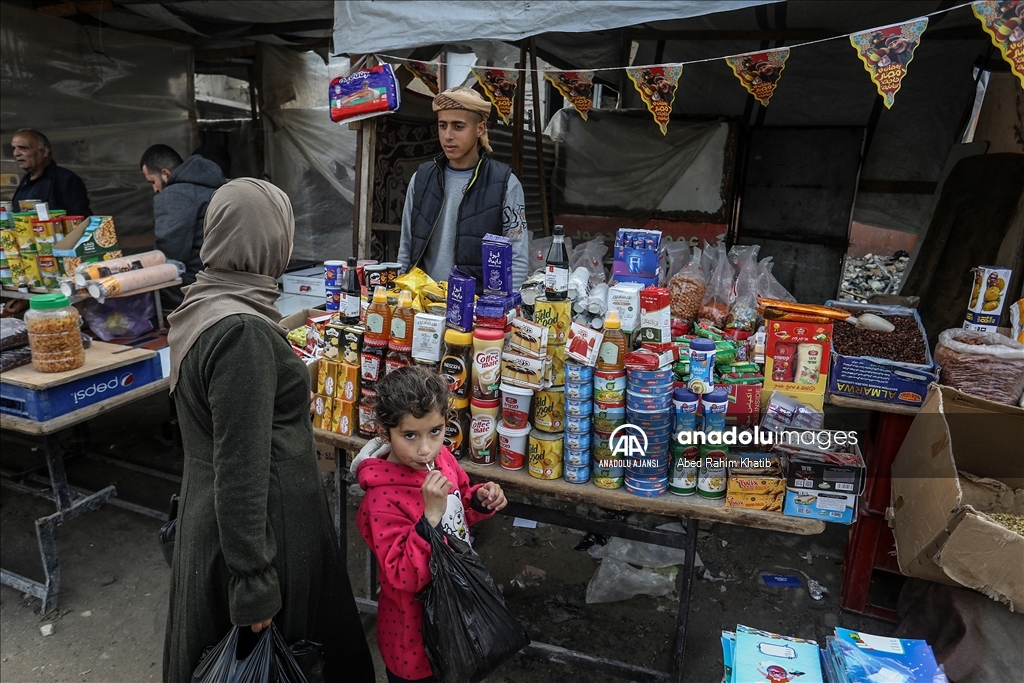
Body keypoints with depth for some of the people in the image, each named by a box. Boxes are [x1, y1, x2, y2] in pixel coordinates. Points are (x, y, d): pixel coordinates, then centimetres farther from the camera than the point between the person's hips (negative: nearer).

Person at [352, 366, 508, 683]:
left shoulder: (442, 458, -10)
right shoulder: (382, 500, -30)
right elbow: (404, 579, -31)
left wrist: (480, 500, -13)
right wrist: (431, 517, -41)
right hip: (415, 627, -6)